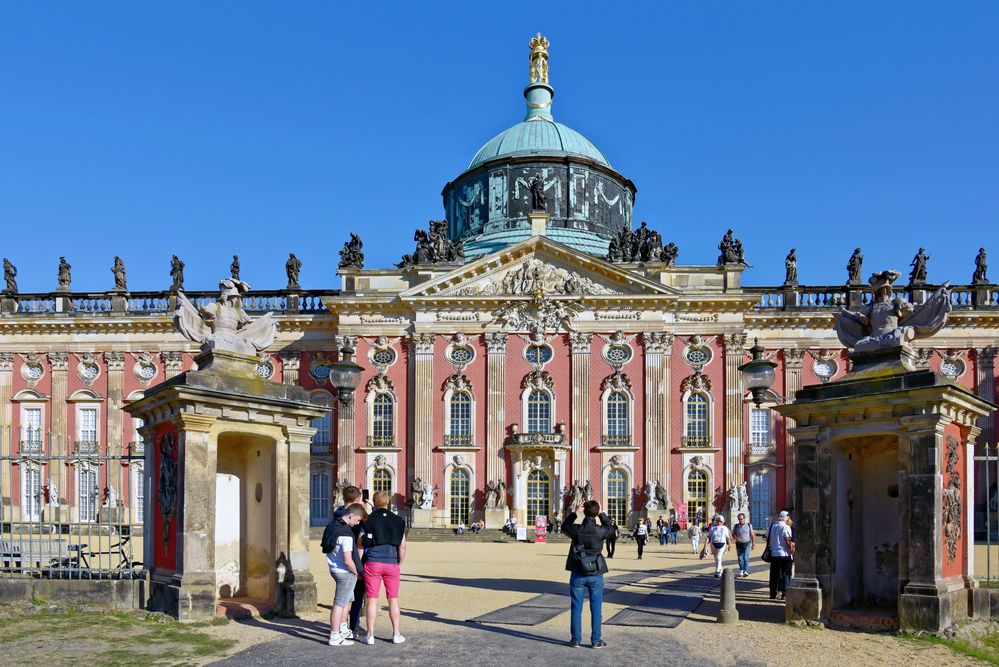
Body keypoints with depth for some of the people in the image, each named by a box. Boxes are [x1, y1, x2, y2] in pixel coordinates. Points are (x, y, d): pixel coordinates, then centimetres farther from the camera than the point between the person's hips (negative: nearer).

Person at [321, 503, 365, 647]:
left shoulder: (332, 525, 4)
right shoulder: (346, 534, -25)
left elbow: (327, 548, 18)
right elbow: (348, 560, -26)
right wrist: (356, 572, -10)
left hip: (334, 569, 10)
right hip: (345, 572, -10)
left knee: (348, 598, 24)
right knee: (340, 603, -1)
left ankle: (343, 629, 35)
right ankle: (334, 637, 6)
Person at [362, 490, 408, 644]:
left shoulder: (367, 521, 0)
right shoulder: (398, 521, 6)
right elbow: (402, 546, 6)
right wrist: (400, 564, 17)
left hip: (372, 562, -1)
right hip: (391, 563, 2)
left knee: (372, 600, 2)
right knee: (393, 600, 9)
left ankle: (370, 635, 5)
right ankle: (396, 634, 12)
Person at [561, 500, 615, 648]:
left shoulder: (576, 530, -13)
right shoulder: (601, 531, -13)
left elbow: (564, 527, 11)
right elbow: (610, 528, 12)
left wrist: (575, 513, 12)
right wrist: (601, 514, 15)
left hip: (578, 574, 0)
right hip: (596, 575, 0)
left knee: (576, 608, 9)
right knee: (596, 609, 9)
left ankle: (575, 639, 15)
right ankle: (596, 640, 12)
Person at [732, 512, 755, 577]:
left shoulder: (749, 525, 0)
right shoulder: (736, 526, 3)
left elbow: (752, 535, 4)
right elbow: (733, 535, 5)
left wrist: (753, 544, 1)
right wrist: (736, 538, -17)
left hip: (747, 544, -2)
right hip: (739, 544, 2)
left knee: (746, 557, -14)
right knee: (740, 558, 5)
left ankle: (746, 571, -18)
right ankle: (741, 571, 19)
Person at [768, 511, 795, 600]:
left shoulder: (772, 526, 8)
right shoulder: (786, 527, -11)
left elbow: (768, 540, 12)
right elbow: (788, 542, -15)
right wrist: (793, 552, -6)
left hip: (773, 554, 5)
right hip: (784, 554, -5)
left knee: (774, 575, 10)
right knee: (785, 575, 3)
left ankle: (773, 594, 12)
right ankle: (784, 594, 1)